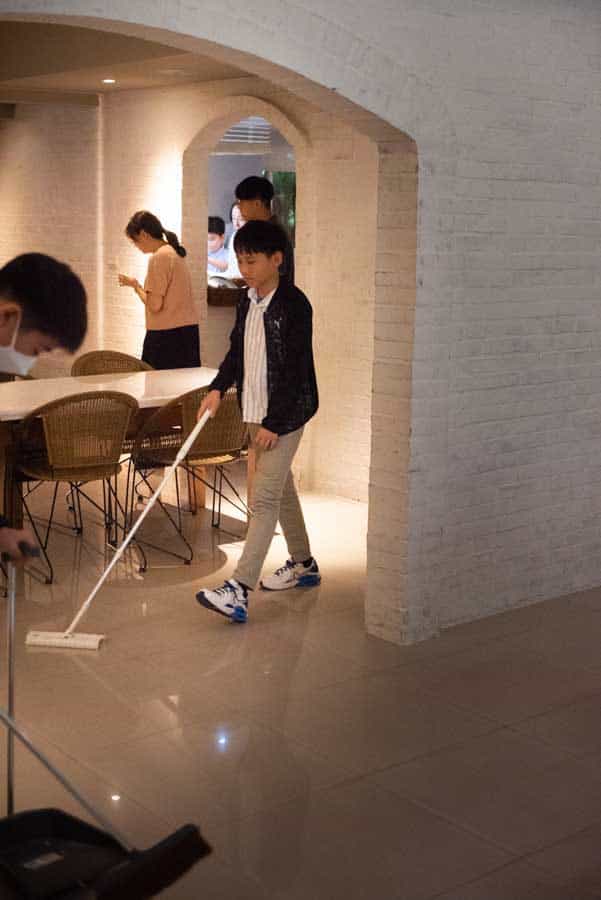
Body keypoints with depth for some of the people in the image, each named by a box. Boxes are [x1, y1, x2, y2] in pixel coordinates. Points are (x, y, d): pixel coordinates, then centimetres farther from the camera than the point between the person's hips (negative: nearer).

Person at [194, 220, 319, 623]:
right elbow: (237, 351, 17)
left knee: (265, 497, -12)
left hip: (286, 414, -9)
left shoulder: (293, 305, -17)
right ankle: (303, 564, 35)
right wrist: (218, 388, 1)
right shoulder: (248, 301, 8)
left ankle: (239, 590, -17)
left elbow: (294, 369, -20)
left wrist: (274, 422, -20)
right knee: (282, 488, 19)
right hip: (257, 410, 9)